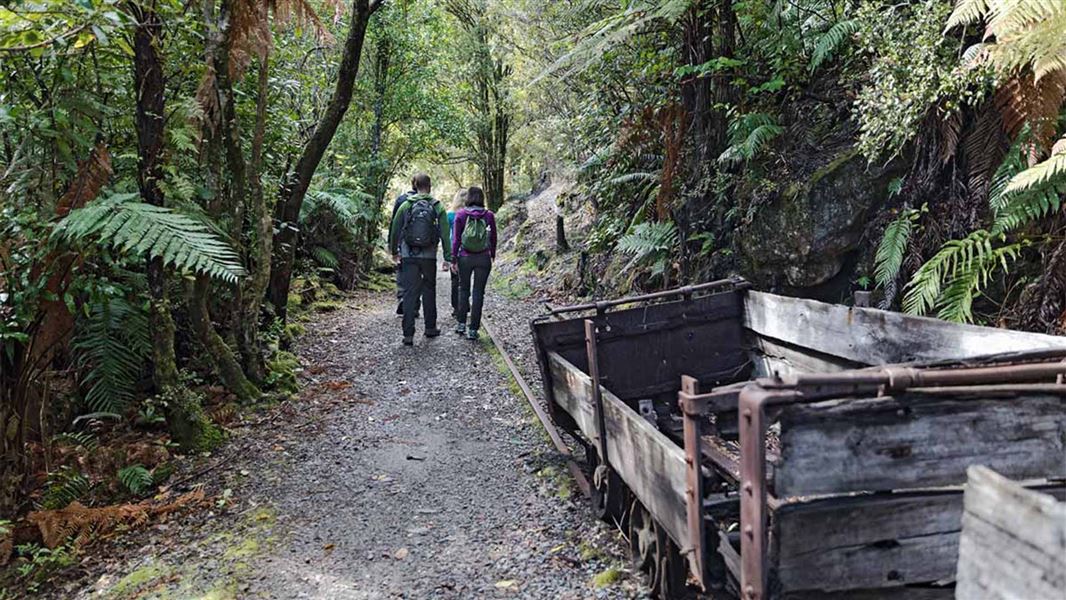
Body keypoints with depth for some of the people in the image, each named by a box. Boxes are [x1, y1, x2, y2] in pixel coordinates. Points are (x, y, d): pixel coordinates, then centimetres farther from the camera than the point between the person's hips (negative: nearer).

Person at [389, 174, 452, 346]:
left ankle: (408, 334, -5)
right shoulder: (437, 207, -2)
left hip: (408, 256, 0)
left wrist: (394, 251, 20)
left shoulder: (405, 206, 0)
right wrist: (448, 257, 0)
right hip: (429, 257, 0)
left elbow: (394, 230, 6)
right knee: (429, 291, 17)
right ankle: (430, 328, 27)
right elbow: (445, 234, -4)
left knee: (410, 293, 1)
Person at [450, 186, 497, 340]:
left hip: (465, 257, 0)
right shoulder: (489, 215, -1)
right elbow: (493, 238, 6)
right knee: (478, 292, 4)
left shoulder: (461, 215, -3)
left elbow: (456, 239, -4)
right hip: (483, 258, 0)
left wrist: (453, 258, 0)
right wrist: (492, 255, 21)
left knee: (463, 289, 18)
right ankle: (473, 329, 4)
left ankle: (461, 323, 18)